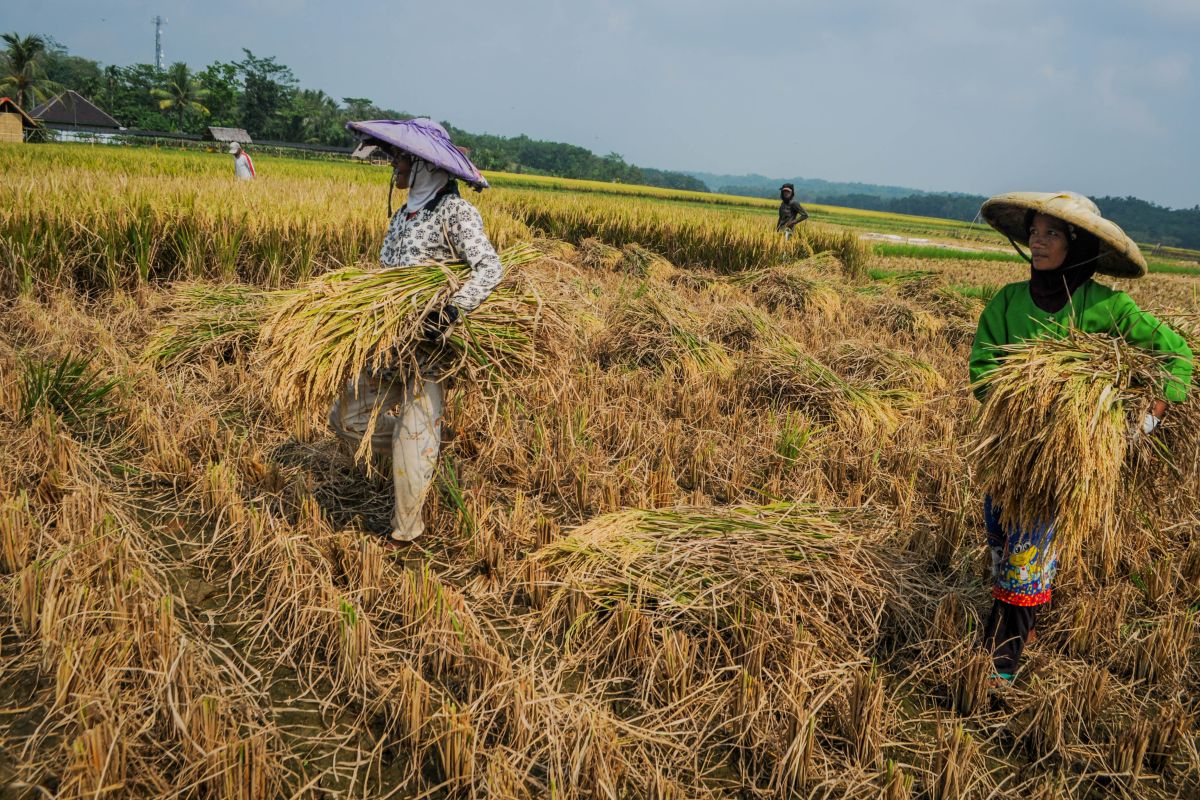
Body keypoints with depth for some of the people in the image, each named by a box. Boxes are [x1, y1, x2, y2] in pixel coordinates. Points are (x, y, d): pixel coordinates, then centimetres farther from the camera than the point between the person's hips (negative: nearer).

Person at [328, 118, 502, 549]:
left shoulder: (455, 212, -13)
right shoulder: (404, 213, 12)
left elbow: (490, 268, -25)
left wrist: (452, 310, -37)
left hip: (433, 343, -8)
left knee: (414, 440, -2)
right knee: (346, 416, 9)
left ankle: (405, 530, 16)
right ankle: (422, 450, 27)